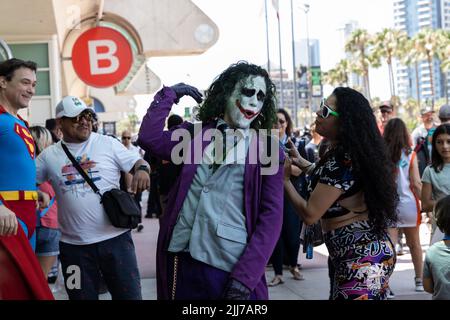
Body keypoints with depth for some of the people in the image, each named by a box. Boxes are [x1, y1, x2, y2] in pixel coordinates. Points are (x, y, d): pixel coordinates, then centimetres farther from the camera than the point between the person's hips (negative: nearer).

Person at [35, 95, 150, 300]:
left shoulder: (107, 144, 1)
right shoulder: (49, 155, 6)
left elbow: (137, 162, 1)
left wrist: (142, 169, -21)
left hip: (115, 238, -1)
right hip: (73, 245, 1)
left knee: (129, 294, 4)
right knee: (82, 296, 11)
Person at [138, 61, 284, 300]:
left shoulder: (268, 151, 2)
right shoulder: (196, 133, 10)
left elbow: (271, 216, -4)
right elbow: (149, 139, -3)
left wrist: (245, 277, -13)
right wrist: (168, 94, 5)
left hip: (230, 268, -2)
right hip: (181, 258, 2)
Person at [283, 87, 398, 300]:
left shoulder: (341, 159, -20)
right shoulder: (352, 152, 8)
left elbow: (309, 214, -19)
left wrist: (284, 179, -7)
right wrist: (301, 163, 18)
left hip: (362, 262, -10)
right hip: (370, 252, 10)